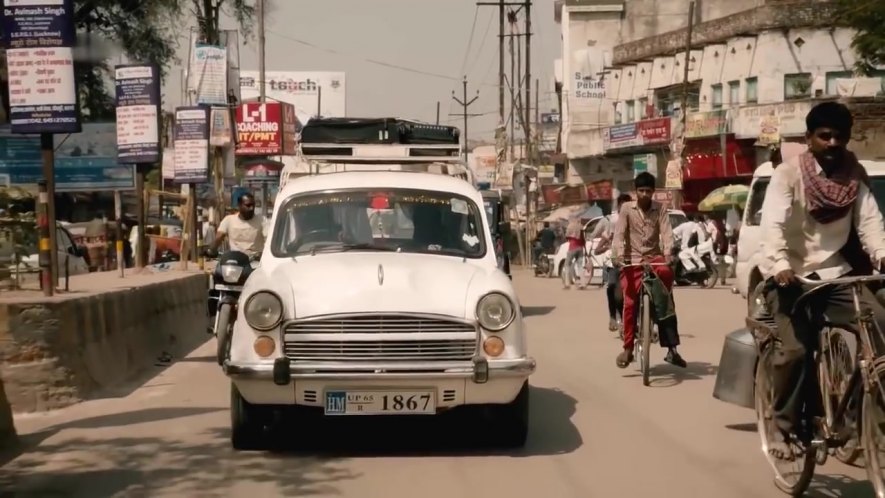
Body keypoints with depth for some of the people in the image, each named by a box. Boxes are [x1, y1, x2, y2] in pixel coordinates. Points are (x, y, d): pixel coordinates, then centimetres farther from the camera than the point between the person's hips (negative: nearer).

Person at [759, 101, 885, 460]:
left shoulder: (855, 175, 4)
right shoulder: (788, 174, -8)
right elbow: (773, 224, -21)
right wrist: (780, 265, -39)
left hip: (834, 274, 4)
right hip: (790, 276, -4)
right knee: (796, 349, -20)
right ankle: (783, 427, -2)